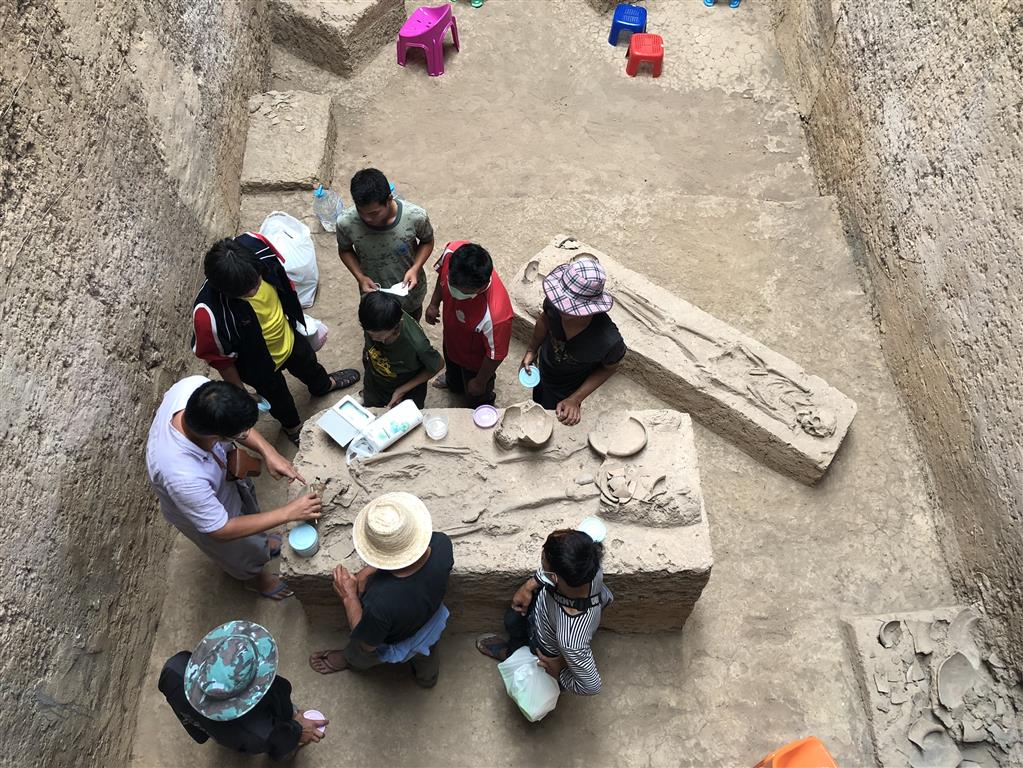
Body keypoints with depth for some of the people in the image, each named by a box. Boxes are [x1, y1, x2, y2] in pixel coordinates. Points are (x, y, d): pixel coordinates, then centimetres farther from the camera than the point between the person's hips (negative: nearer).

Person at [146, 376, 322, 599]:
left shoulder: (196, 386, -37)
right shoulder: (182, 477, -49)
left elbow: (237, 420, -14)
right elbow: (222, 530, -31)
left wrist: (268, 452, -28)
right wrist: (287, 513, -30)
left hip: (222, 471, 5)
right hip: (205, 514, -5)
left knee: (249, 506, 35)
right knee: (242, 553, 27)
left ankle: (259, 543, 67)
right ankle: (254, 577, 60)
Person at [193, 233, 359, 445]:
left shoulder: (255, 244, -35)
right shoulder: (209, 313, -46)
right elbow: (219, 357, -25)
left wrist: (296, 315, 5)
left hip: (288, 336, 4)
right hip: (260, 364, -4)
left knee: (307, 363, 36)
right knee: (277, 395, 29)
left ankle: (322, 385, 72)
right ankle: (292, 426, 63)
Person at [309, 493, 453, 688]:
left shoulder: (381, 601, -50)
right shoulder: (442, 543, -37)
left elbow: (366, 645, -26)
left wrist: (349, 597, -21)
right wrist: (366, 573, -19)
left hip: (396, 643, -3)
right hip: (433, 622, 4)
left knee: (358, 654, 35)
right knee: (426, 655, 40)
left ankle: (348, 661, 69)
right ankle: (428, 677, 72)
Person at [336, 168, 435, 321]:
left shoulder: (416, 216, -32)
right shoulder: (346, 222, -30)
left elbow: (427, 241, -9)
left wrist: (415, 268, -25)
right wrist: (360, 277, -22)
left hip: (410, 291, 0)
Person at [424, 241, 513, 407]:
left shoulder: (495, 315, -50)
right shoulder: (452, 251, -36)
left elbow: (495, 355, -29)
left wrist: (480, 382, -13)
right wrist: (434, 303, 0)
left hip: (475, 361, -5)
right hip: (451, 337, 5)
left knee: (476, 398, 29)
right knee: (452, 368, 40)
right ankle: (454, 383, 75)